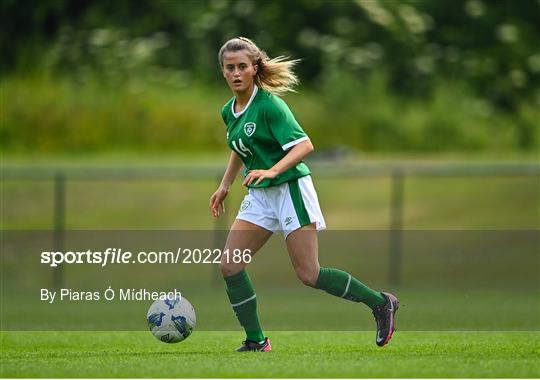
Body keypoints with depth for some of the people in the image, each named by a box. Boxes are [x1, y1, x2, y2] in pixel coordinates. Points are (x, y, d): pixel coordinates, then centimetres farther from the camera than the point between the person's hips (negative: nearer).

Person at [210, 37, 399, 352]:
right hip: (259, 195, 8)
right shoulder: (229, 111, 8)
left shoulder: (269, 104, -16)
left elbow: (305, 145, -23)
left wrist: (272, 171, -35)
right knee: (229, 265, -4)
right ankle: (256, 341, 5)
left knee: (309, 274, -10)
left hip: (290, 188, -8)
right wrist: (225, 186, 25)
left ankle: (380, 303, 7)